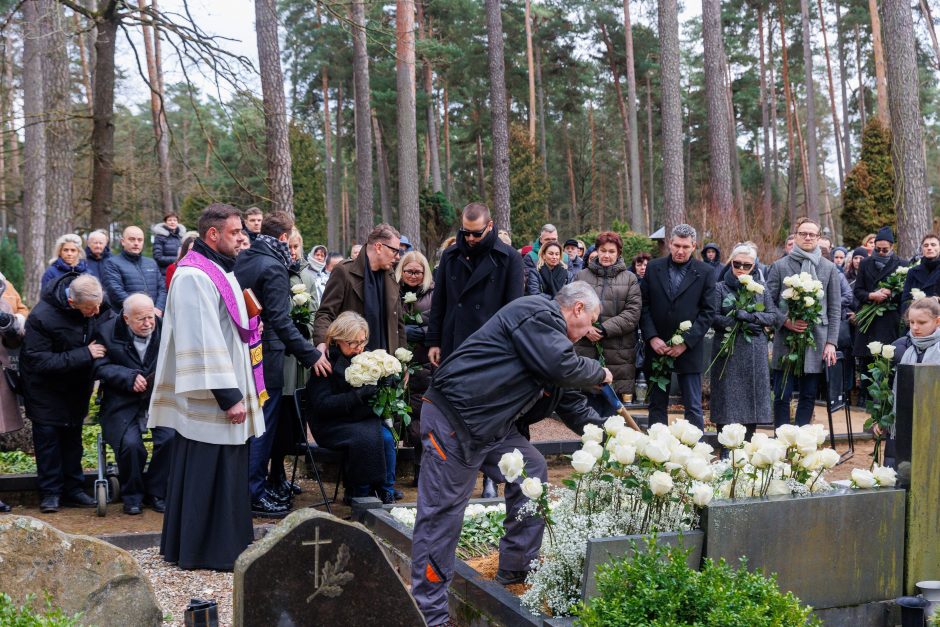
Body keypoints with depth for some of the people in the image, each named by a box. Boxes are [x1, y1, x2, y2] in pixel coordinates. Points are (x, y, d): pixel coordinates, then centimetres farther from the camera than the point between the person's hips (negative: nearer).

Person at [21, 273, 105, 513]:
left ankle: (73, 489, 20)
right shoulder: (41, 317, -31)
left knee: (73, 435, 12)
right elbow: (39, 361, -29)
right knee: (47, 435, -2)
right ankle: (51, 492, 10)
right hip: (46, 387, -5)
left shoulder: (95, 302, -17)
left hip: (76, 385, 5)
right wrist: (85, 354, -31)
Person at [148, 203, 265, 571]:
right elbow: (202, 342, -22)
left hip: (226, 393, 10)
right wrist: (230, 396, -23)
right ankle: (211, 552, 7)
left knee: (227, 470, 15)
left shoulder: (219, 271, 16)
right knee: (210, 472, -3)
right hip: (209, 399, -10)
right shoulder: (195, 276, -16)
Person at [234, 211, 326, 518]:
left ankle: (257, 484, 27)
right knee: (263, 423, 0)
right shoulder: (273, 268, -16)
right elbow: (280, 320, -21)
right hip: (265, 354, -9)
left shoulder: (242, 260, 9)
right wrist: (310, 354, -18)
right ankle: (254, 495, 6)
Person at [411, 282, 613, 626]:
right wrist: (600, 373, -2)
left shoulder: (549, 328, 22)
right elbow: (563, 367, -22)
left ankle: (516, 569, 24)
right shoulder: (539, 314, -11)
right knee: (442, 513, -5)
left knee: (532, 472, 13)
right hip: (454, 419, -10)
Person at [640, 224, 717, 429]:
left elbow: (708, 312, -2)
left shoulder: (705, 272, 1)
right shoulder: (653, 268, 5)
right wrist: (652, 337, -9)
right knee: (657, 405, 8)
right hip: (657, 347, 2)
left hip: (689, 350, -2)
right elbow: (644, 306, 4)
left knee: (693, 408, 1)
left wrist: (686, 342, -11)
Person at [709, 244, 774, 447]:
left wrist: (752, 317, -11)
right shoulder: (720, 287, 3)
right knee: (728, 401, -4)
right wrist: (738, 321, -16)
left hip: (755, 353, 3)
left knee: (752, 399, 3)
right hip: (728, 352, -2)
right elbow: (714, 318, -5)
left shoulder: (760, 286, 11)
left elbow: (771, 316, 6)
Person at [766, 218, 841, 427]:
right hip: (785, 340, -2)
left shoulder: (829, 268, 8)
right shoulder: (780, 266, 4)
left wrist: (831, 342, 0)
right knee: (782, 396, 0)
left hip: (816, 341, 2)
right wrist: (785, 321, -13)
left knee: (809, 396, 8)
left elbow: (835, 308, 8)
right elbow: (769, 301, 4)